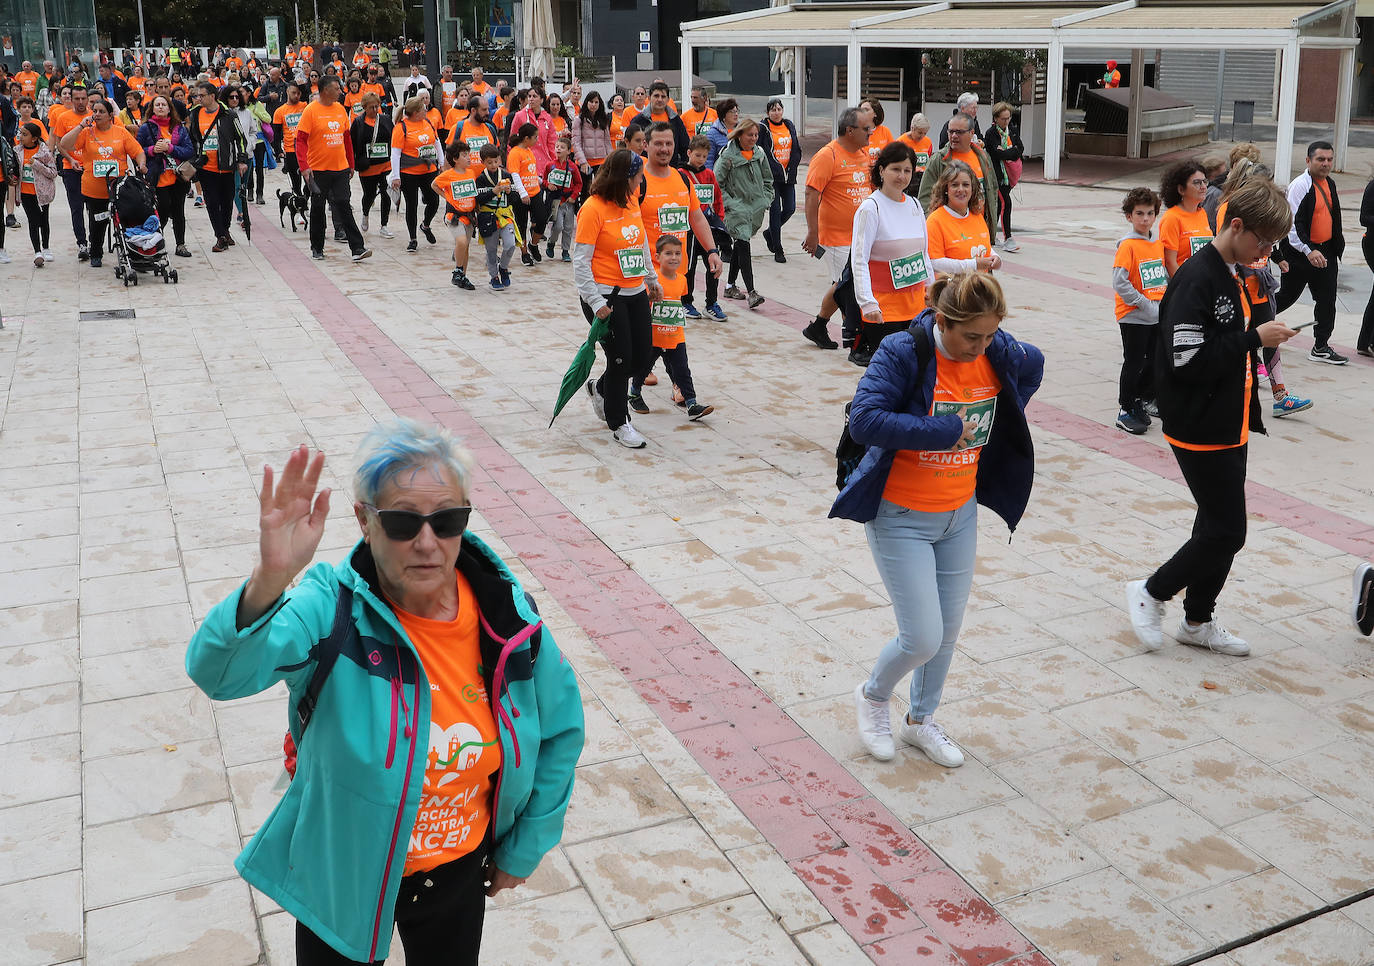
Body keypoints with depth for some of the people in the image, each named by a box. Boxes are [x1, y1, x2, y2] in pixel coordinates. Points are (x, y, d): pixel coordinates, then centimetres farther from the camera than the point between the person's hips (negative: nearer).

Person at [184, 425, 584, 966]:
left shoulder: (510, 618, -16)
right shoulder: (333, 607, -23)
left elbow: (561, 729, 0)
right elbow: (218, 672, -40)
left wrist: (523, 850, 6)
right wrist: (269, 580, -58)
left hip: (459, 871, 2)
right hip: (342, 876, -2)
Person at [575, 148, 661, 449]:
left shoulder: (631, 201, 6)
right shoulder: (593, 209, -16)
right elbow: (580, 261, -16)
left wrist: (652, 278, 26)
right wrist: (596, 302, -20)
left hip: (636, 292, 7)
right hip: (605, 296, -7)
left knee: (642, 359, 9)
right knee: (621, 359, -2)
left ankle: (600, 389, 38)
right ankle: (618, 423, 19)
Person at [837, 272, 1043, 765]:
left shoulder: (999, 354, -6)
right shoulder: (902, 352, -22)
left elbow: (1033, 365, 17)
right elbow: (863, 420, -31)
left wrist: (998, 423, 7)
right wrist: (943, 431, -28)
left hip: (960, 516, 5)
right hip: (901, 518, -5)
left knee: (948, 632, 14)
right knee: (923, 639, -6)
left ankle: (921, 720, 38)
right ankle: (873, 696, 26)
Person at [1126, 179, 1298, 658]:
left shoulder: (1232, 275, 11)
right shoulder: (1196, 278, -20)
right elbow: (1187, 362, -27)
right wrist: (1254, 339, -21)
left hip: (1229, 428, 9)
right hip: (1200, 432, -9)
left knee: (1220, 527, 15)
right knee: (1226, 532, -5)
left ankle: (1198, 621, 28)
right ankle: (1150, 593, 13)